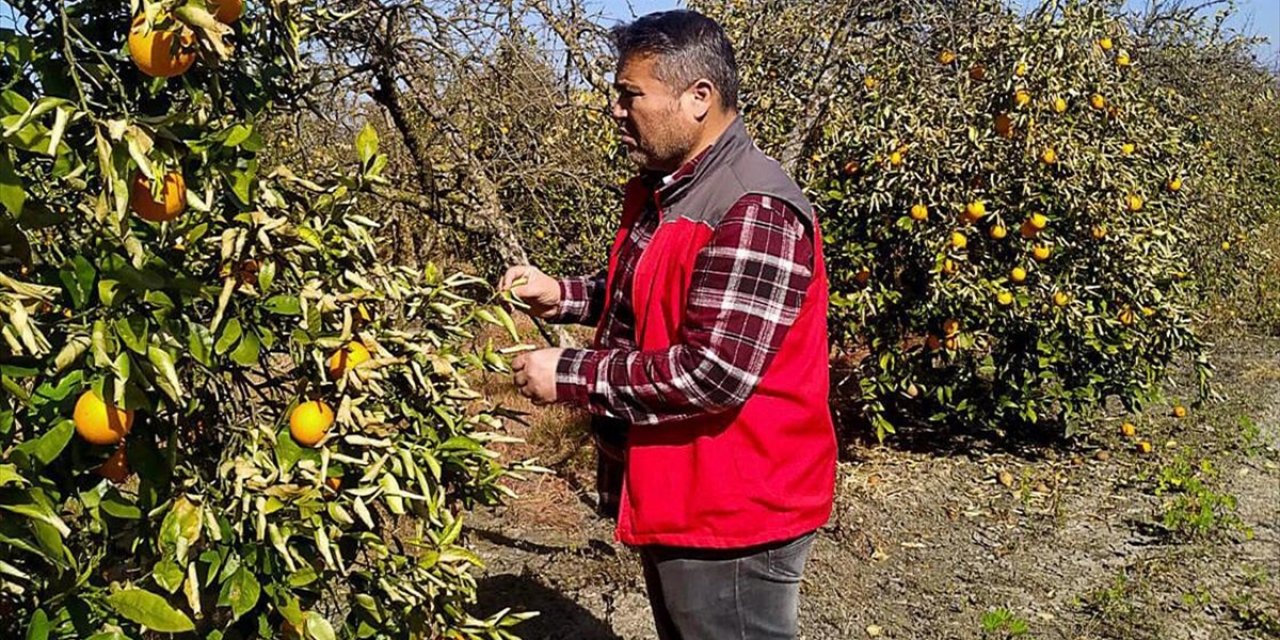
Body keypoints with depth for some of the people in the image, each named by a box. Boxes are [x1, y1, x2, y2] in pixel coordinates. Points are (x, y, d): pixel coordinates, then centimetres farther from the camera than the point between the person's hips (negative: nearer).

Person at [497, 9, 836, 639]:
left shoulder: (753, 212, -25)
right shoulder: (658, 190, 7)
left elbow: (715, 374, -31)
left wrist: (569, 374, -22)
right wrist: (562, 295, 4)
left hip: (731, 516, -10)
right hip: (674, 495, 10)